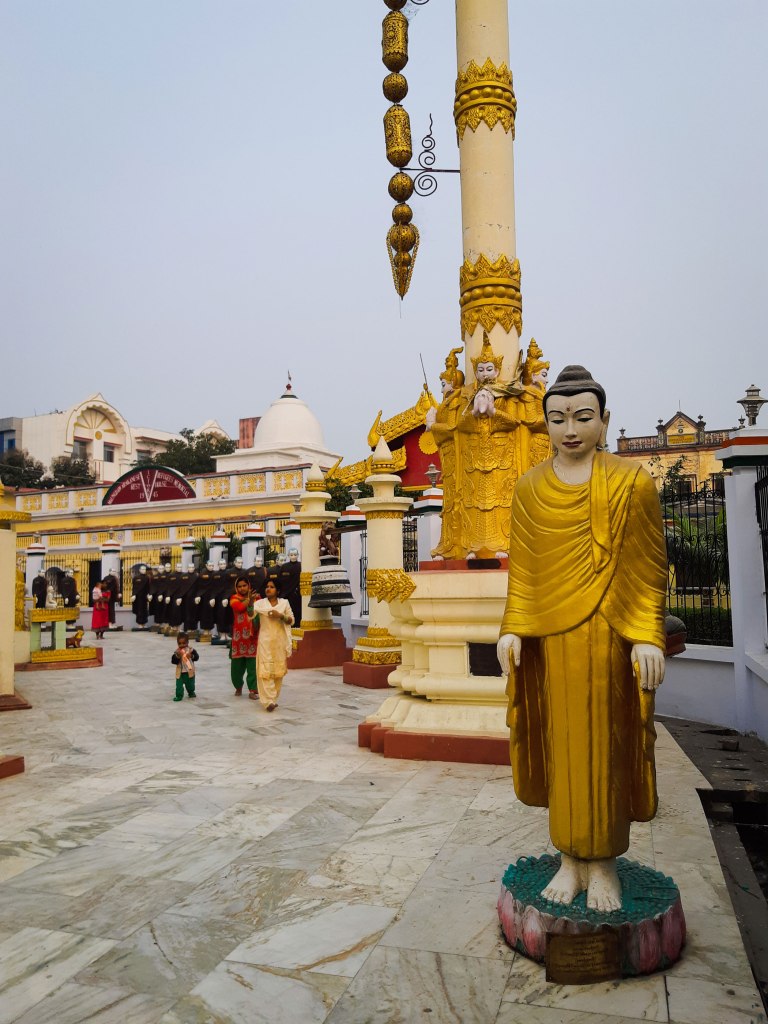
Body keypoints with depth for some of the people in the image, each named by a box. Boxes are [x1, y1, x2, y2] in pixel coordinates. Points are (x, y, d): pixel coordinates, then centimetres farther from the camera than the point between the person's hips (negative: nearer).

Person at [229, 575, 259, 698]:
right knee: (237, 664, 6)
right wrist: (249, 599, -6)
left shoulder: (256, 597, 10)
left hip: (253, 635, 0)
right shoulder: (234, 598, 6)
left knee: (253, 664, -1)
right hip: (239, 636, 0)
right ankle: (238, 686, 29)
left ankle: (253, 690, 5)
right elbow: (240, 607, -14)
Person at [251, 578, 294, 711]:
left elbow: (291, 621, 4)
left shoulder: (284, 603, 4)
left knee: (278, 670, 8)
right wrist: (250, 602, -32)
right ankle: (269, 700, -14)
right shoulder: (260, 603, 0)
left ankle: (273, 698, 21)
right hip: (265, 640, -2)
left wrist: (280, 615, -13)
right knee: (265, 670, -10)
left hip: (280, 640, 2)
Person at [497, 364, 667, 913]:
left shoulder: (631, 481, -2)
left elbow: (649, 568, -3)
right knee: (560, 744, 9)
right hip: (549, 638, 3)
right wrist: (512, 629, 0)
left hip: (609, 636, -3)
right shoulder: (530, 487, 7)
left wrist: (647, 636, -11)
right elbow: (522, 567, 8)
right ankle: (571, 859, 25)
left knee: (605, 744, 6)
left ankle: (604, 862, 24)